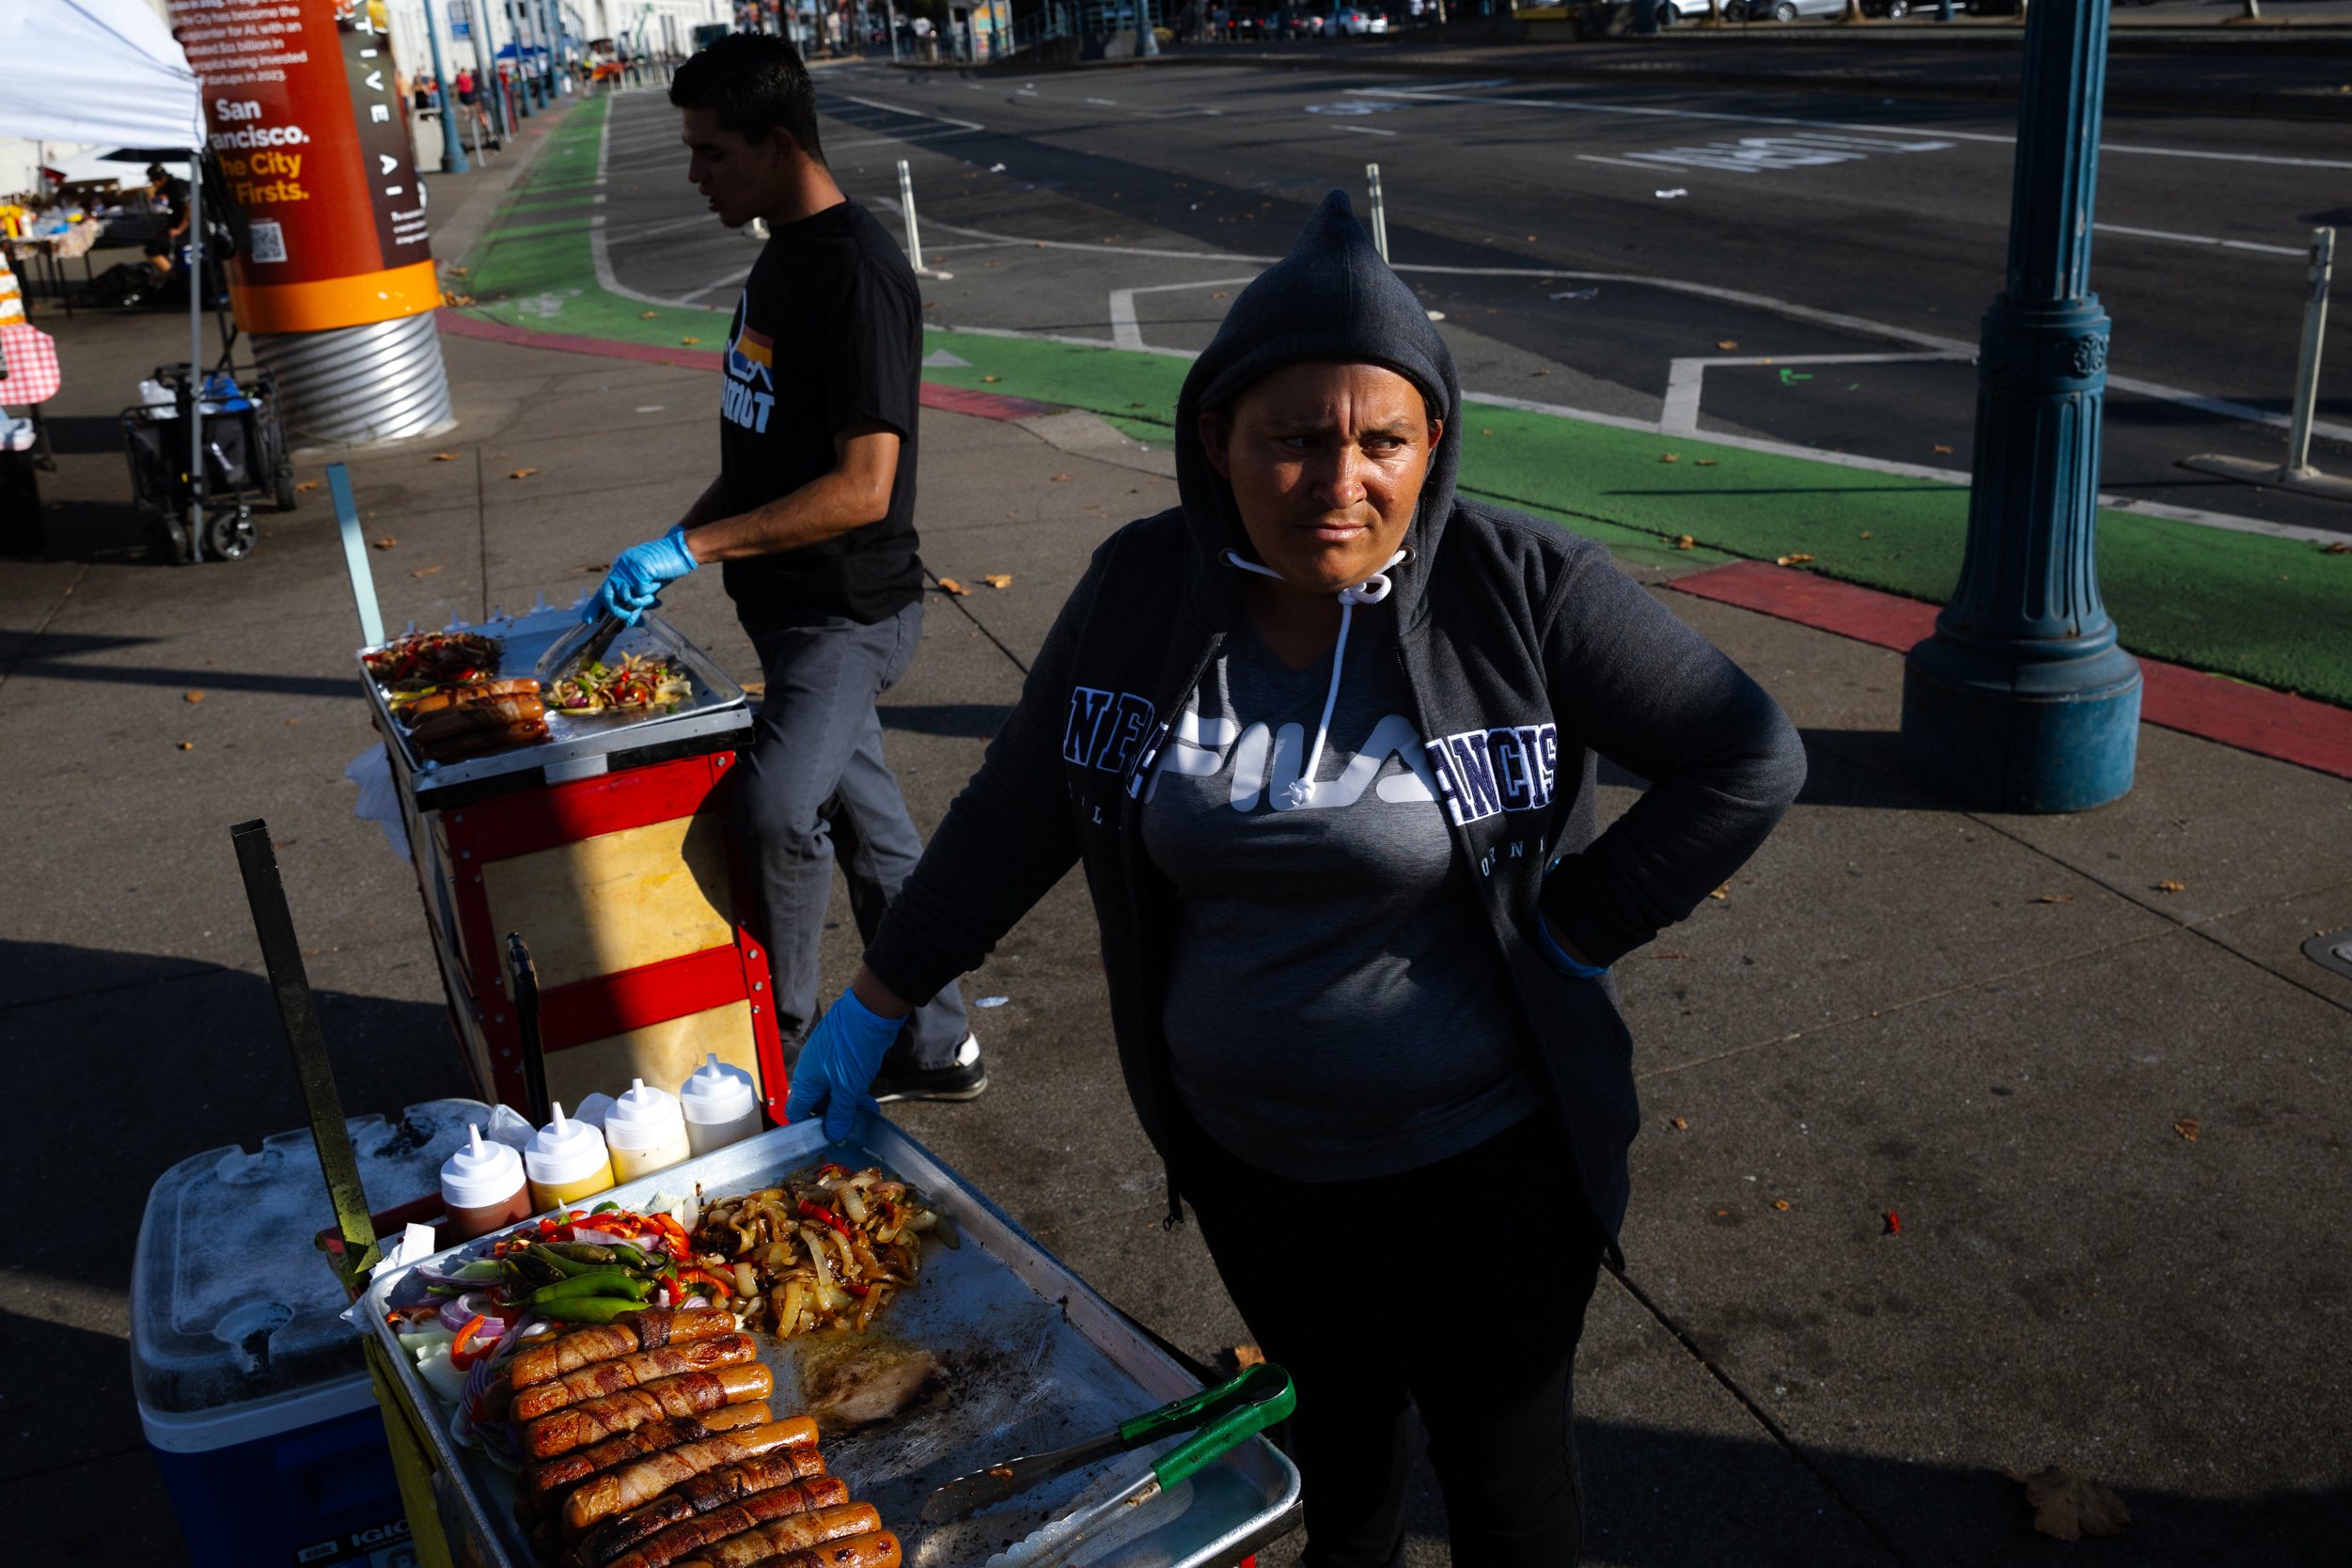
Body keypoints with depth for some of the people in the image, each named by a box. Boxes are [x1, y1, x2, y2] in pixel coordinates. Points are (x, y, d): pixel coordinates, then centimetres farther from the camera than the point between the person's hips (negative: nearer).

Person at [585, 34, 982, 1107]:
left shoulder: (857, 272, -18)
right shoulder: (782, 258, 12)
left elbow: (861, 487, -26)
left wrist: (691, 546, -24)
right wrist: (664, 554, 13)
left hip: (849, 611, -10)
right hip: (794, 608, 10)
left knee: (775, 810, -21)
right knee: (863, 819, 15)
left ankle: (780, 1046, 1)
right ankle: (936, 1048, 28)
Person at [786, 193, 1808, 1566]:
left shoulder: (1522, 589, -19)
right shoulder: (1141, 592, -8)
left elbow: (1751, 761, -14)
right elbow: (1017, 810, 2)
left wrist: (1565, 936, -16)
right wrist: (877, 1006, 7)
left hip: (1481, 1158, -3)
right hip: (1244, 1155, 4)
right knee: (1330, 1413, 26)